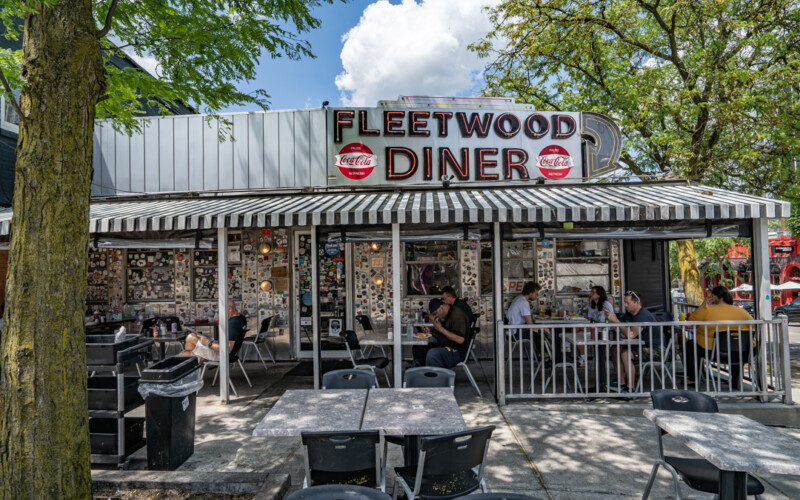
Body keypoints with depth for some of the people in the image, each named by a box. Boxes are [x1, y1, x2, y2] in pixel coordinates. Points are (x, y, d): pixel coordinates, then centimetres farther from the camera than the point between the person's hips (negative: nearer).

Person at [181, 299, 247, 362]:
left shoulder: (233, 324, -29)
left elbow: (227, 350, -32)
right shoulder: (242, 318, 1)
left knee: (191, 337, -11)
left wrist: (209, 343, -23)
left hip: (219, 355, -11)